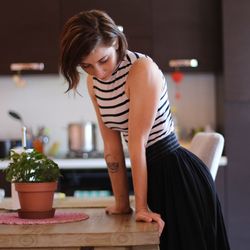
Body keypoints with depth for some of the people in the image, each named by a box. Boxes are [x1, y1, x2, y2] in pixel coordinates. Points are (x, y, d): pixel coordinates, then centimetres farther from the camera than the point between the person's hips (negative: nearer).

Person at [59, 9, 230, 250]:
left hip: (178, 173, -7)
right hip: (148, 173, 7)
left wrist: (142, 206, -21)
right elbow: (111, 143, 3)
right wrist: (121, 202, 5)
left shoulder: (142, 69, -20)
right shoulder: (93, 82, 2)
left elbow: (137, 140, -22)